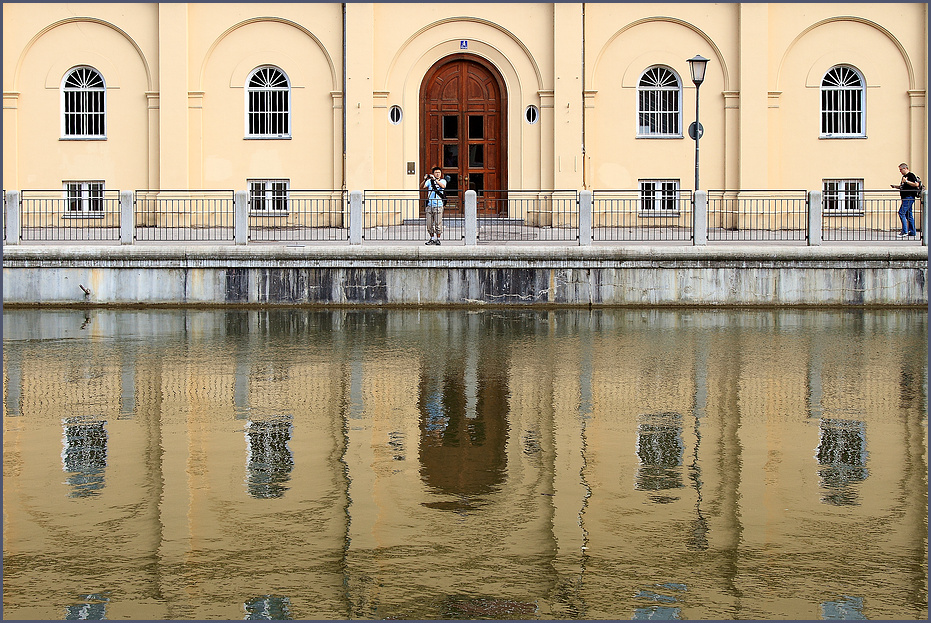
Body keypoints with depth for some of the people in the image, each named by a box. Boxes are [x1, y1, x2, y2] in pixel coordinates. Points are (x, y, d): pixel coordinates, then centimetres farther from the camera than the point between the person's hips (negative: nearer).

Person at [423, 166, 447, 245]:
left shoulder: (443, 181, 7)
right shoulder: (429, 181, 10)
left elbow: (443, 186, -15)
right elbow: (423, 187, -4)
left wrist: (435, 179, -23)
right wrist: (425, 180, -22)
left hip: (438, 205, -2)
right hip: (429, 205, 2)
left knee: (438, 223, -5)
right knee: (429, 223, 3)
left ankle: (438, 239, 4)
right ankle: (432, 238, 15)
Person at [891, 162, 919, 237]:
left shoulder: (911, 175, -9)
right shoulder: (904, 176, 20)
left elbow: (916, 184, -20)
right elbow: (902, 186, 29)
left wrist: (906, 181, -21)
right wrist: (895, 186, 12)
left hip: (909, 197, -10)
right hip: (905, 198, 10)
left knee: (901, 213, -15)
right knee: (908, 214, 12)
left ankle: (904, 231, -16)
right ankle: (912, 231, 16)